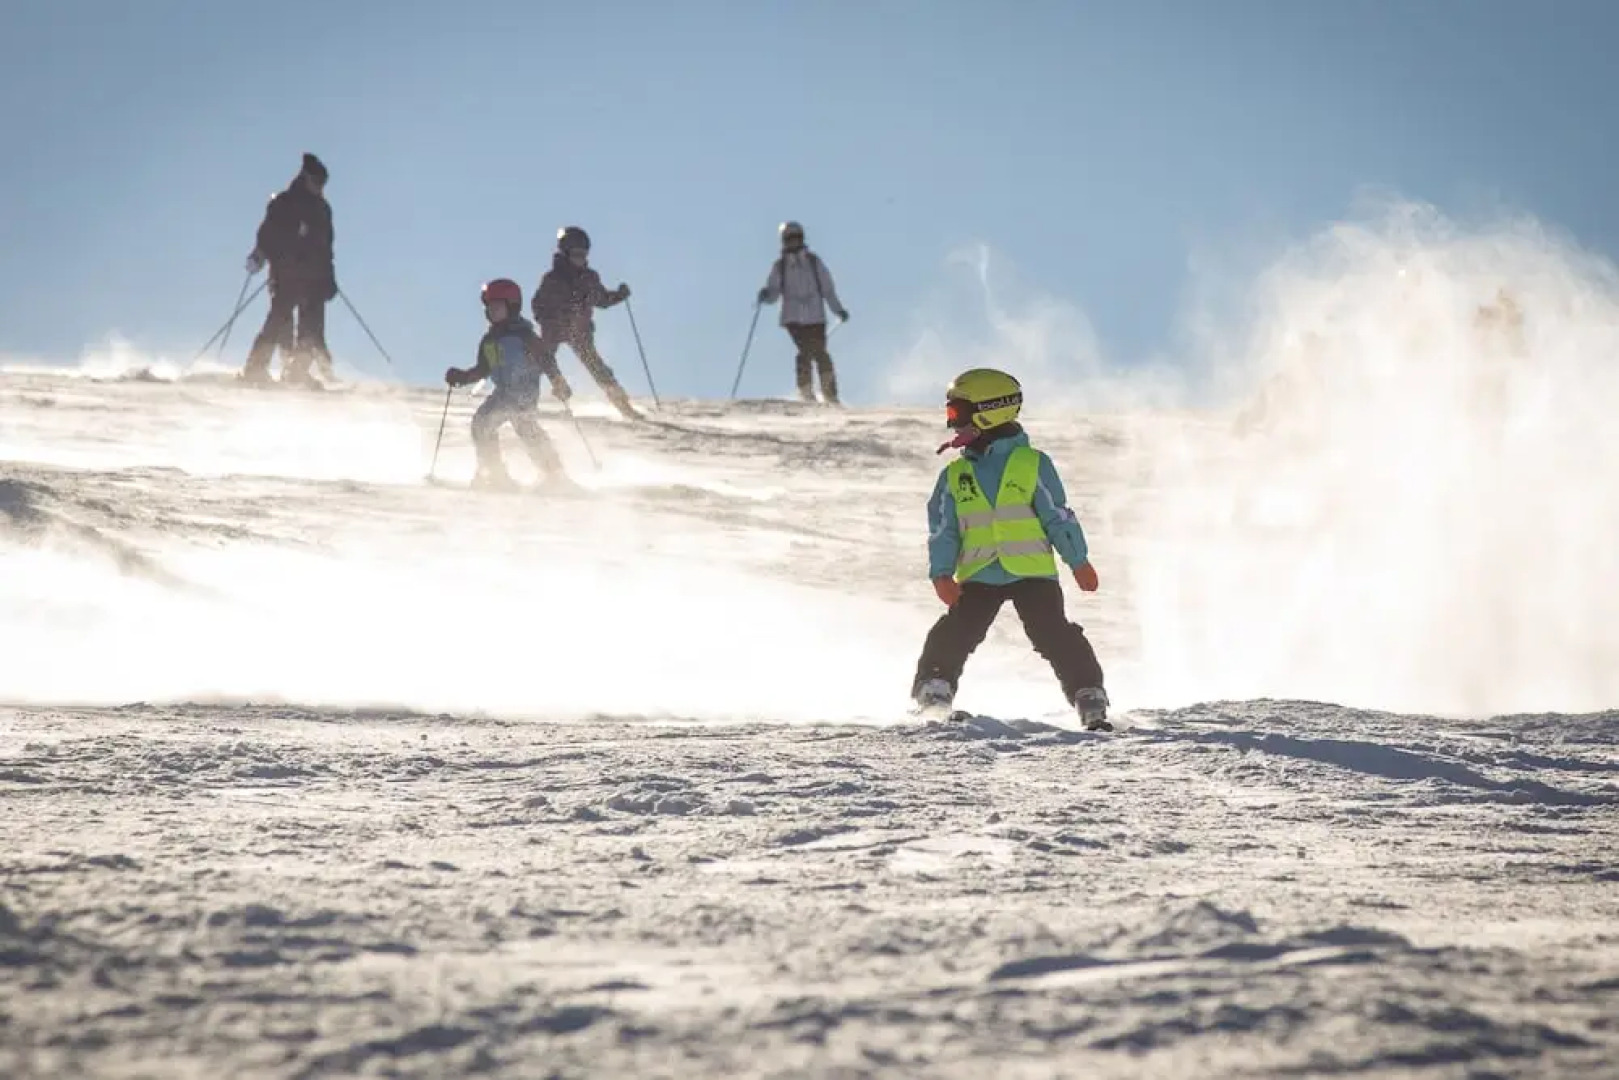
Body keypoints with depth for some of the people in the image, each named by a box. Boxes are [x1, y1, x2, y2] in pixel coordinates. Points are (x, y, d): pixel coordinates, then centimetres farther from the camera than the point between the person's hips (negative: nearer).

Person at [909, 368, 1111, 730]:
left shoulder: (1033, 464, 1)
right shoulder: (954, 475, 9)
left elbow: (1059, 517, 1)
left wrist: (1079, 562, -2)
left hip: (1032, 573, -3)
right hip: (977, 577, 3)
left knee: (1057, 638, -10)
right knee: (951, 637, -8)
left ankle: (1091, 703, -9)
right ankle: (931, 696, 0)